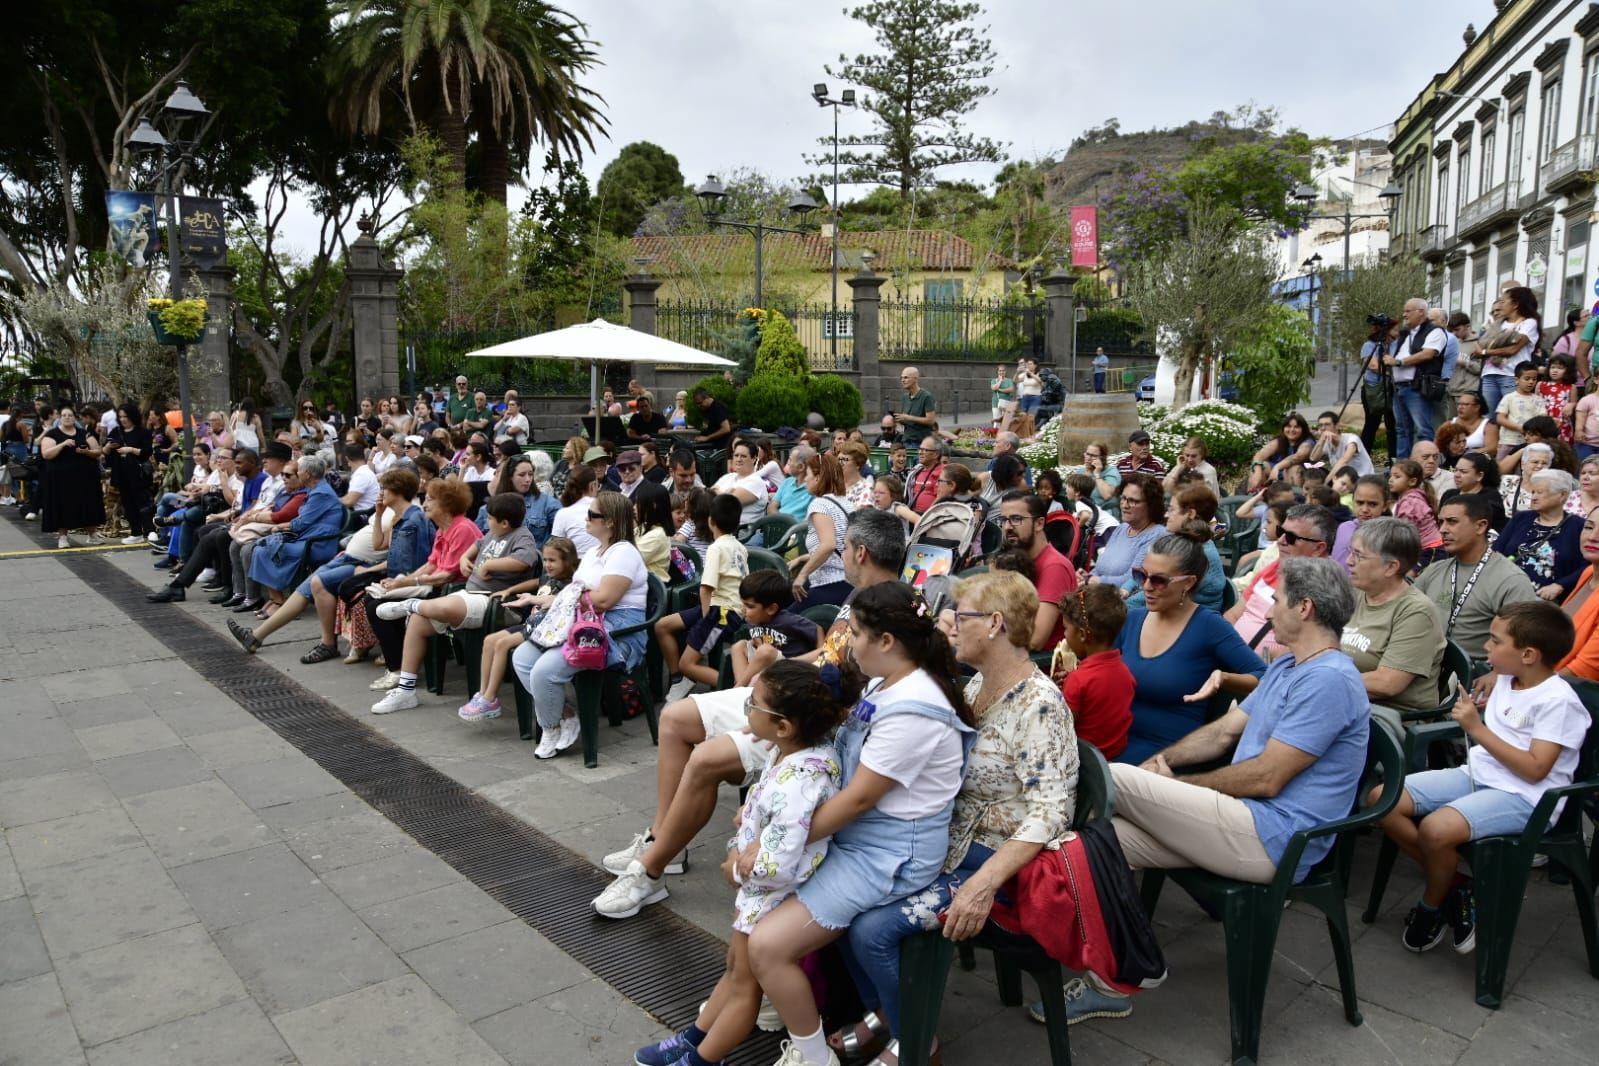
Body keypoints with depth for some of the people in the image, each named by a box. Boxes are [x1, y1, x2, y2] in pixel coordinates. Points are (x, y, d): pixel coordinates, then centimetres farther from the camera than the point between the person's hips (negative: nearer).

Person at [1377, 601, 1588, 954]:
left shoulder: (1558, 701, -14)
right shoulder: (1505, 679, 9)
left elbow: (1535, 770, -21)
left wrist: (1477, 729, -23)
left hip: (1523, 796, -8)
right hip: (1476, 775, 8)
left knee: (1436, 828, -34)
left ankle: (1432, 907, -2)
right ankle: (1455, 885, 4)